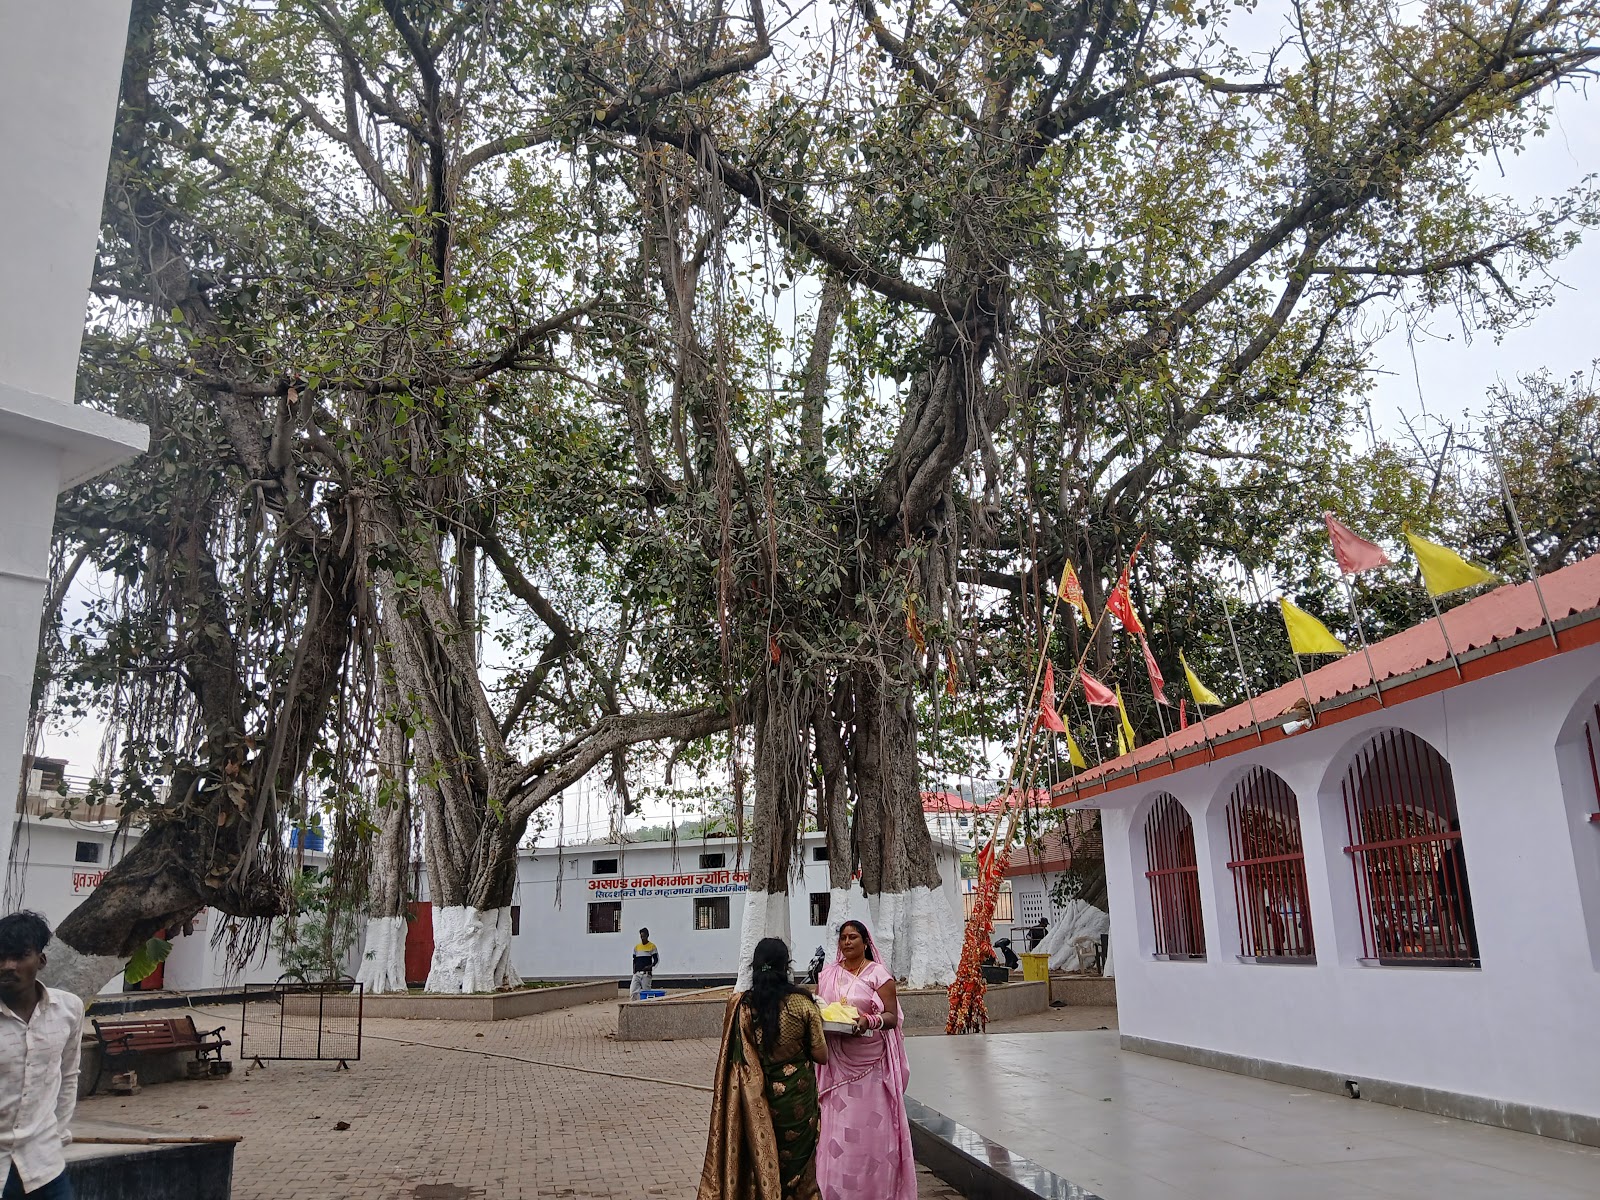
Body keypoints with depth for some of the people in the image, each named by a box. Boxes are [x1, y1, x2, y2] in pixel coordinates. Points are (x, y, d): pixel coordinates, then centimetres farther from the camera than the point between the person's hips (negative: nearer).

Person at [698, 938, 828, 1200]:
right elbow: (821, 1056, -10)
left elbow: (735, 1058, -2)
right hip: (796, 1097, -1)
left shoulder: (740, 1005, -11)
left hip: (755, 1099, 1)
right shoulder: (802, 1003, -16)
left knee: (758, 1160, 20)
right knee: (796, 1164, 18)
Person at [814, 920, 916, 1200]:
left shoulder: (879, 973, -3)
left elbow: (892, 1016, -7)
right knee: (836, 1126, 4)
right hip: (837, 1063, 4)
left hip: (869, 1062, -3)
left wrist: (868, 1021, -25)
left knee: (868, 1128, -2)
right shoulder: (828, 973, 11)